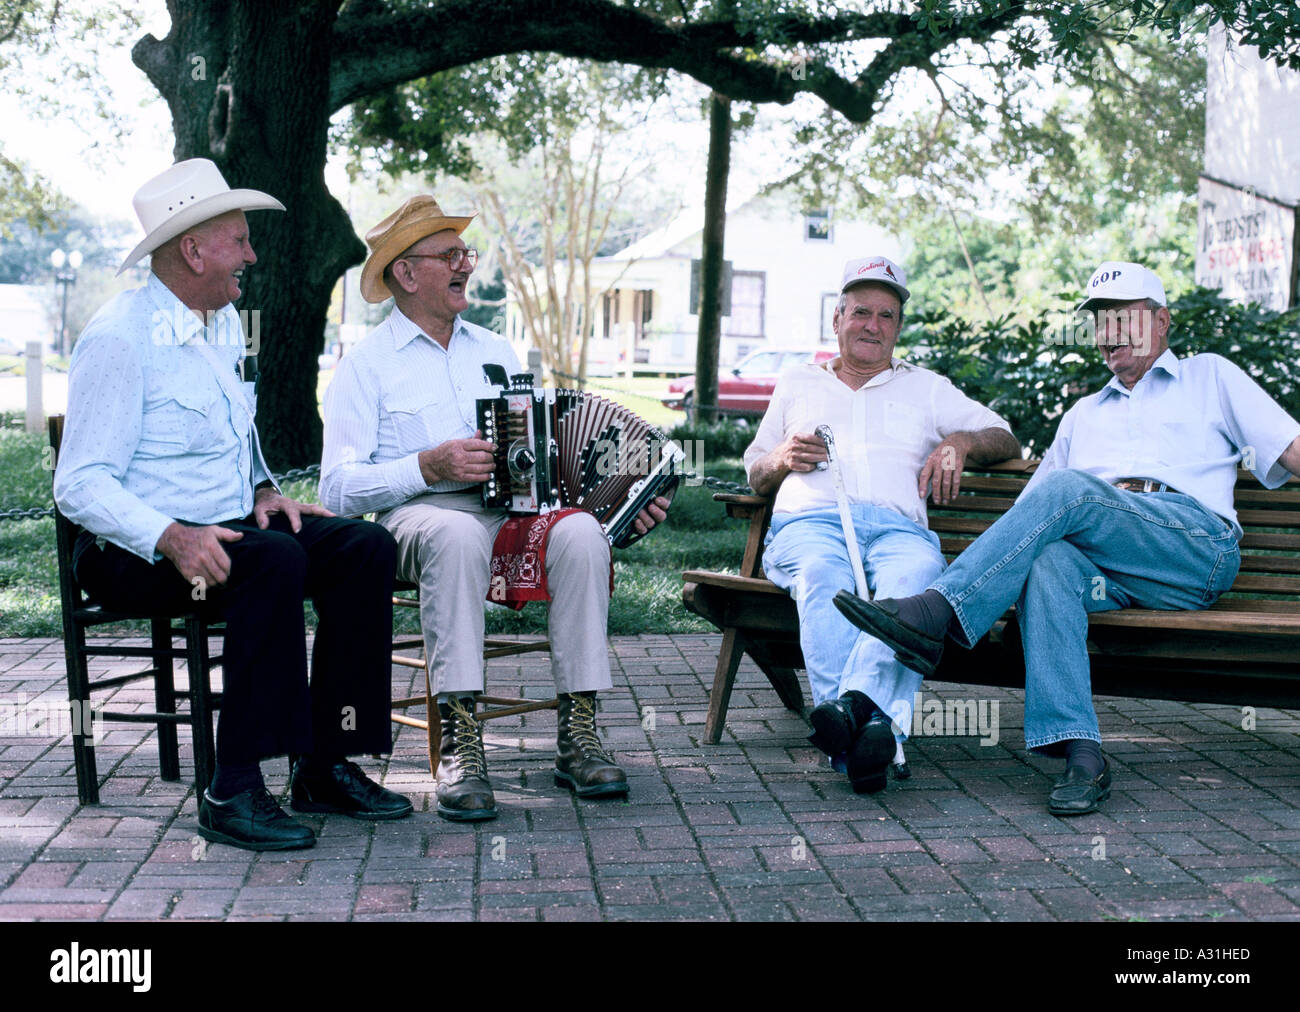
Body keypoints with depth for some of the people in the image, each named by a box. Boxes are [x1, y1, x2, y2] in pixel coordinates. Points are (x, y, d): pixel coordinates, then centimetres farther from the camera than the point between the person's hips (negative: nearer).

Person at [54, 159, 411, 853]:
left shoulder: (225, 323, 15)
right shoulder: (118, 338, -13)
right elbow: (80, 485, -18)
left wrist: (263, 492, 7)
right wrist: (172, 538, -33)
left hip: (227, 527, 8)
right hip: (133, 554, -8)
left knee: (366, 548, -12)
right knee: (275, 559, -34)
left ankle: (325, 768, -11)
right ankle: (233, 791, -31)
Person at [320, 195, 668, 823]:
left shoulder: (494, 352, 24)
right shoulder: (366, 365, 7)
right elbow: (338, 488, -4)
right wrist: (429, 466, -18)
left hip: (515, 511, 4)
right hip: (419, 516, -4)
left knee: (580, 532, -28)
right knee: (456, 534, -39)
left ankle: (577, 736, -26)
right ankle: (460, 743, -40)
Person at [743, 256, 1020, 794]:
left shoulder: (927, 388, 33)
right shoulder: (798, 383, 33)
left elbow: (1006, 439, 29)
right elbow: (753, 475, 33)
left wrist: (959, 441, 7)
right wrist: (783, 459, 9)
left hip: (898, 526, 0)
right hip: (810, 520, 0)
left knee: (915, 577, -40)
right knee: (824, 577, -40)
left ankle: (854, 703, -62)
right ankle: (871, 729, -57)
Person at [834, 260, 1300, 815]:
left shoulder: (1209, 376, 27)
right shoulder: (1084, 413, 37)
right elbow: (1030, 503, 29)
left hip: (1199, 547, -3)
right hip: (1110, 570, 4)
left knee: (1066, 490, -31)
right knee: (1046, 560, -34)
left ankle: (935, 612, -41)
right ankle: (1080, 753, -43)